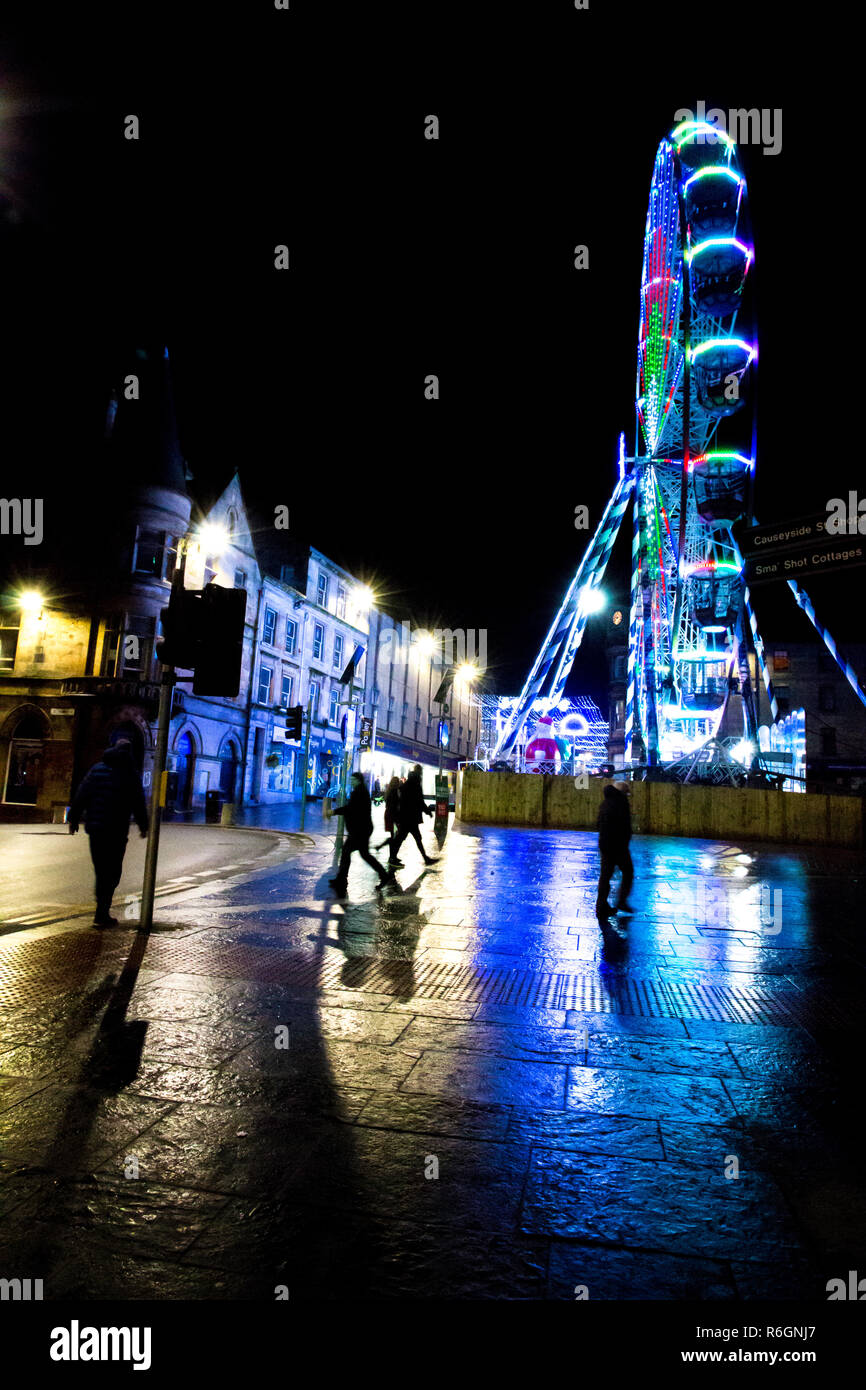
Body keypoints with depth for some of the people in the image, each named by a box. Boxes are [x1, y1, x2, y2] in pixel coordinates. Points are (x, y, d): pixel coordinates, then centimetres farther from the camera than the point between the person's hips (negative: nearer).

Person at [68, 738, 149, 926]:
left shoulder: (97, 768, 10)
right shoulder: (131, 773, -1)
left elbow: (81, 795, 9)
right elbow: (138, 803, -1)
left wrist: (74, 819, 14)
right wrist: (143, 826, 8)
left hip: (95, 827, 4)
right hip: (117, 830, -4)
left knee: (100, 870, 14)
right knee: (113, 871, 0)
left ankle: (102, 909, 22)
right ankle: (102, 913, -6)